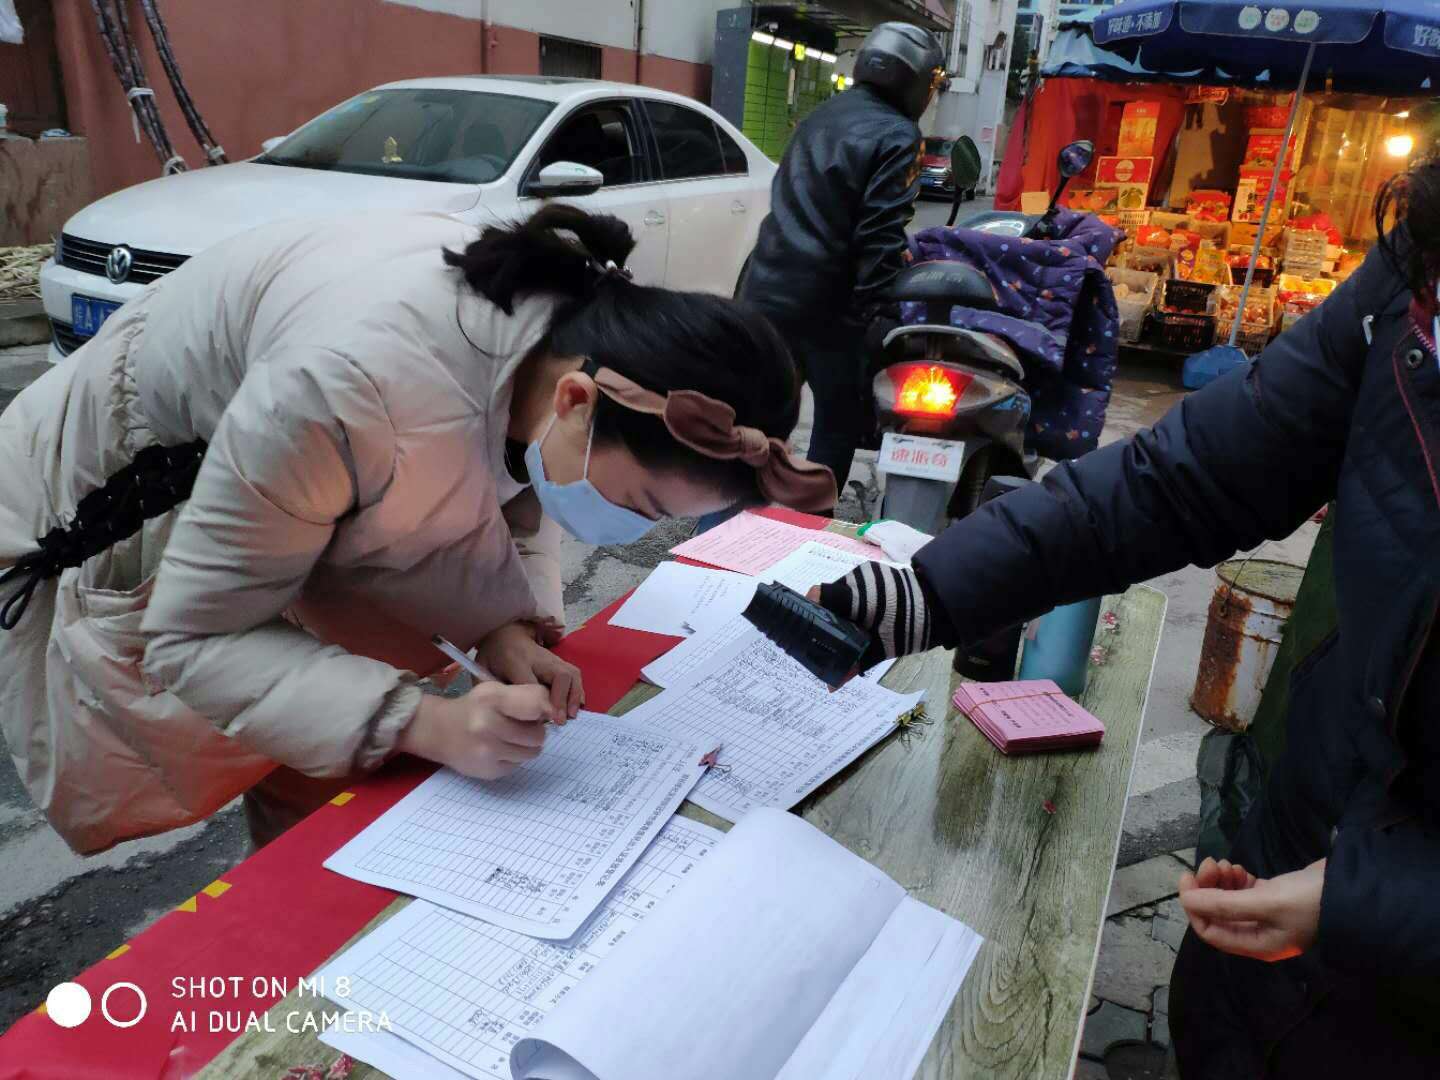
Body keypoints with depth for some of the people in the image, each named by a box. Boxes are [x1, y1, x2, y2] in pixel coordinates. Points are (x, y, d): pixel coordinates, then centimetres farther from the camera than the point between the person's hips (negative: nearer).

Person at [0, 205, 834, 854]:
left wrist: (511, 626, -21)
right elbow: (191, 638, -30)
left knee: (365, 795, 6)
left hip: (299, 508, 6)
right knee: (309, 827, -4)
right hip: (113, 523, -5)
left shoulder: (585, 326, -21)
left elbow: (516, 503, -2)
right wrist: (422, 723, -40)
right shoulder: (352, 393, -42)